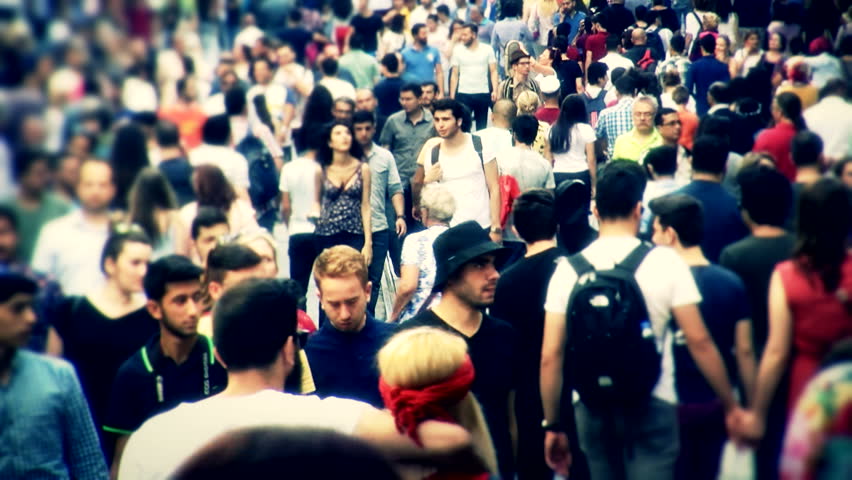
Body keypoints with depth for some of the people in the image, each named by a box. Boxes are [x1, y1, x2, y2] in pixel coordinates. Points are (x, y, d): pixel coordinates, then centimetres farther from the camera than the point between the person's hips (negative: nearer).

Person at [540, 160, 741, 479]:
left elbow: (550, 356, -3)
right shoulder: (665, 262, -7)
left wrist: (553, 425, 7)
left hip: (592, 408, 3)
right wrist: (731, 406, 3)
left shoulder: (569, 269, -2)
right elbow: (699, 342, -7)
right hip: (652, 406, -3)